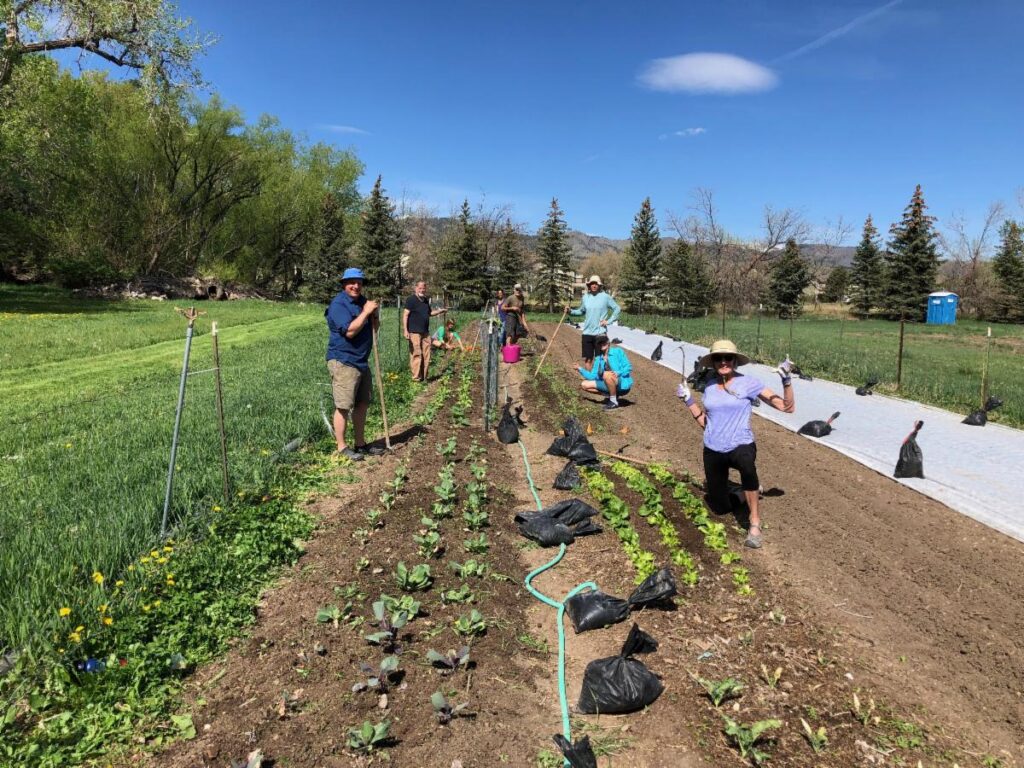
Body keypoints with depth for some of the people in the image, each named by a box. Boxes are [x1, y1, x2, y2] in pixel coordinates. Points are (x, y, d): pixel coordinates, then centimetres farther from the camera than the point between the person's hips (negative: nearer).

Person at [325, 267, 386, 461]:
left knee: (362, 404, 13)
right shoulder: (338, 304, -13)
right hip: (343, 362, -9)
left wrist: (374, 314, -1)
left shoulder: (362, 301, 15)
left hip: (362, 362, 9)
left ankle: (360, 444, 23)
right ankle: (342, 447, 3)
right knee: (343, 407, -6)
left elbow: (375, 327, 19)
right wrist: (365, 312, -19)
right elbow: (350, 331, -23)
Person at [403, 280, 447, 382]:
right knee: (416, 355, -8)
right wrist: (405, 330, -19)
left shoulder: (426, 300, 16)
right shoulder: (411, 300, -7)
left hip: (425, 332, 8)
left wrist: (440, 311, 18)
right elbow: (405, 315, -11)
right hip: (415, 332, -8)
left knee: (426, 356, 8)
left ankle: (424, 378, 16)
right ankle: (416, 378, -3)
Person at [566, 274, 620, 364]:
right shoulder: (585, 297, 6)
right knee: (586, 359, 6)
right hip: (587, 332, 3)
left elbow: (617, 309, 1)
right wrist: (571, 311, 0)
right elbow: (581, 311, 15)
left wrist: (609, 321, -5)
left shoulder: (605, 297, -5)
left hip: (600, 332, -3)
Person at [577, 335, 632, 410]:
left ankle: (614, 401, -17)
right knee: (584, 384, 1)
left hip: (623, 385, -6)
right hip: (610, 385, 6)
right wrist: (580, 369, -2)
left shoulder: (617, 351, -4)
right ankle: (612, 395, 6)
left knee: (606, 374, -35)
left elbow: (628, 367, -9)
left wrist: (618, 373, -26)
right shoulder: (598, 359, 9)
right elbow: (592, 376, 5)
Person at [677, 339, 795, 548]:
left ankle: (755, 523, -32)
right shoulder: (710, 387, 5)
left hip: (740, 445, -4)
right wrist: (688, 400, 6)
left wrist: (786, 379, -25)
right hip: (713, 450, 4)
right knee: (720, 509, 12)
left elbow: (788, 407, -11)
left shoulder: (749, 383, -8)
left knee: (746, 462, -44)